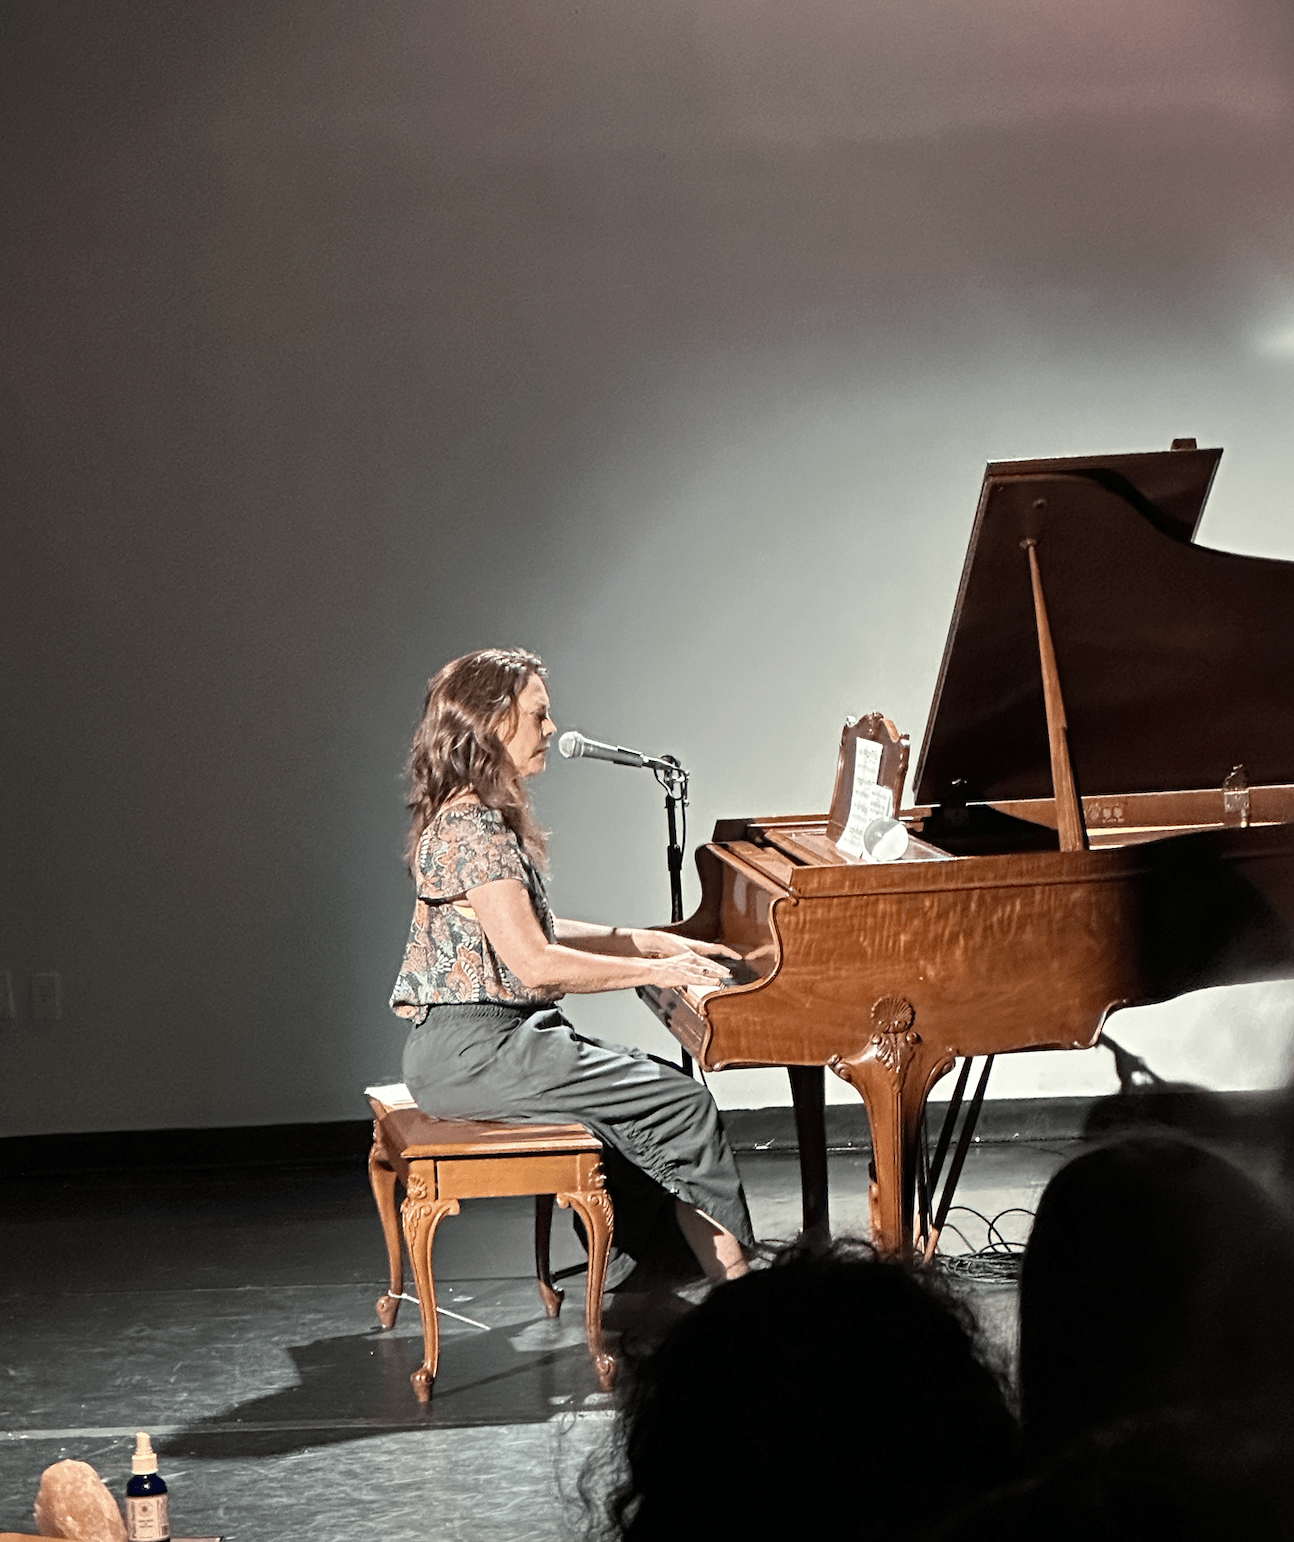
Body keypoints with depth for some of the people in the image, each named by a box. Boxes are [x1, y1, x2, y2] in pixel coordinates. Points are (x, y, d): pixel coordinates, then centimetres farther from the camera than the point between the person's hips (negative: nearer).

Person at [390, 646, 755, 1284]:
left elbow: (536, 932, 23)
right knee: (683, 1102, -11)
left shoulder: (485, 817, 15)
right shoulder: (474, 829, -18)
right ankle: (736, 1284, -3)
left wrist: (654, 941, 17)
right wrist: (657, 970, -14)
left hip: (487, 1037, 11)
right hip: (473, 1051, -11)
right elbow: (536, 964, -23)